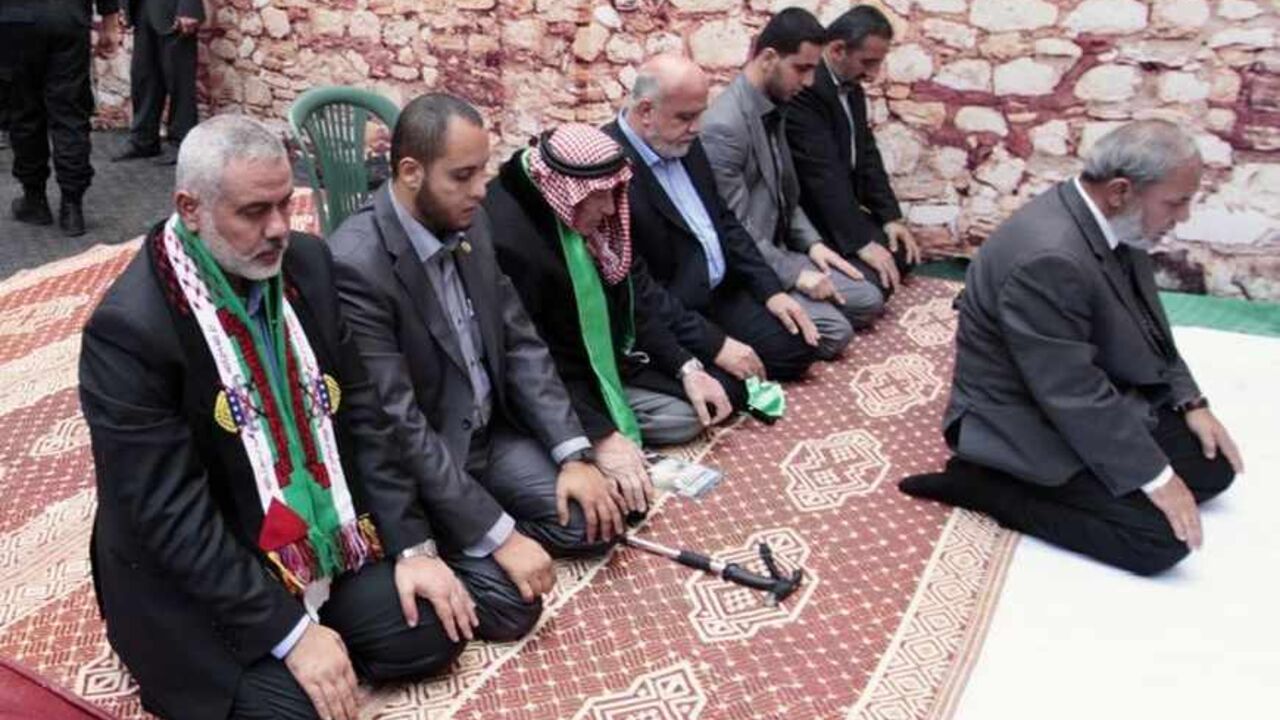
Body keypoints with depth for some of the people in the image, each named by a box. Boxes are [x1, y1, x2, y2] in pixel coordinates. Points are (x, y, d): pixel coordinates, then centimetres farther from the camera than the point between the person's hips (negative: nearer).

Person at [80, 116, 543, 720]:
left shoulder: (307, 263, -5)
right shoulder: (128, 329, -23)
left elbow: (359, 411, 1)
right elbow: (170, 513, -22)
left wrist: (413, 545, -5)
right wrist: (289, 630, -23)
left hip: (320, 533, 5)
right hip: (190, 579, -5)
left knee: (431, 631, -7)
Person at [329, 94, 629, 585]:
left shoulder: (469, 225, -2)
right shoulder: (355, 265, -26)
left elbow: (520, 343, 4)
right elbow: (397, 425, -27)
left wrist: (573, 453, -7)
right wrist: (497, 533, -27)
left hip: (493, 433, 7)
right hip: (416, 464, -7)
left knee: (595, 521, -3)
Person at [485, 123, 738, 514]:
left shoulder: (589, 207, -10)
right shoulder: (505, 238, -34)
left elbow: (633, 288, 0)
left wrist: (687, 367, -7)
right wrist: (600, 435, -33)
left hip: (611, 353, 8)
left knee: (724, 391, 8)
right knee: (685, 415, -15)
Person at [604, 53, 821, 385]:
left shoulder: (685, 144, 5)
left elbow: (725, 221, 16)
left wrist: (771, 291, 5)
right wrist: (714, 344, -23)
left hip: (722, 294, 8)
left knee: (798, 347, -1)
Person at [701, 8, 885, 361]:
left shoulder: (773, 108, 7)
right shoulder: (723, 127, -24)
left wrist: (811, 243, 4)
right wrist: (795, 274, -19)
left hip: (778, 249, 10)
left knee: (869, 301, 7)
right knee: (835, 331, -19)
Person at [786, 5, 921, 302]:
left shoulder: (851, 85, 7)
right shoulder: (803, 87, -25)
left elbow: (866, 153, 11)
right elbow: (823, 174, -28)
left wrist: (890, 216, 0)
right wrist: (862, 242, -27)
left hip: (840, 205, 10)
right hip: (805, 215, -10)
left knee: (903, 252, 9)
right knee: (872, 285, -20)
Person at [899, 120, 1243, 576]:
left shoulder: (1112, 221, -2)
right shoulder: (1048, 258, -32)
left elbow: (1146, 325, 13)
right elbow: (1076, 398, -28)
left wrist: (1191, 402, 4)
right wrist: (1155, 478, -20)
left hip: (1095, 403, 10)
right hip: (1029, 428, -10)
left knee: (1215, 464, 7)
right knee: (1165, 536, -15)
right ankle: (982, 484, -7)